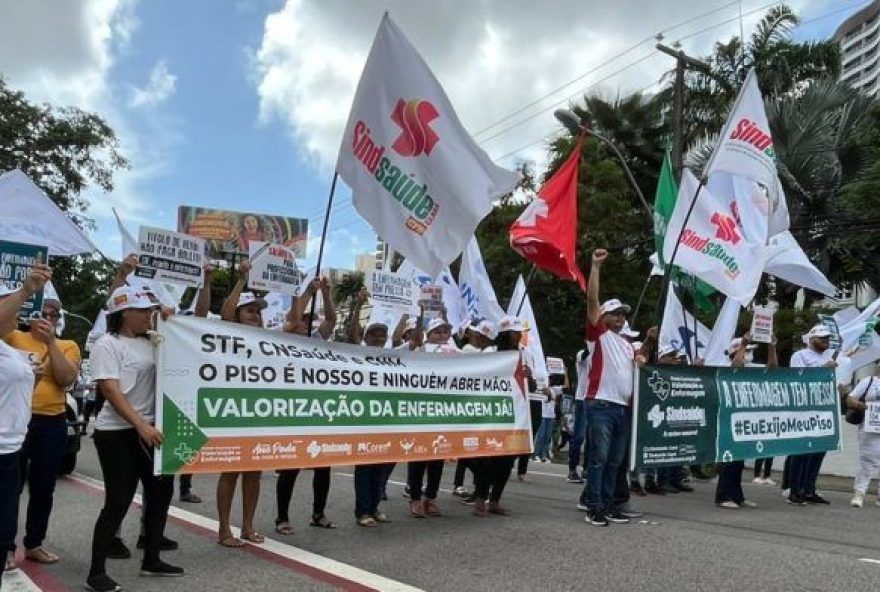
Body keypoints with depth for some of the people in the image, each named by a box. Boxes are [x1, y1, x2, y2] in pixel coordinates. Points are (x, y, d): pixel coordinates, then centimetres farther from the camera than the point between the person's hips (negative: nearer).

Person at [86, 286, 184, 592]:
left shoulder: (149, 343, 10)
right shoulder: (107, 344, -9)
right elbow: (112, 392, -17)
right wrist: (141, 426, -25)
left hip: (151, 430, 7)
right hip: (118, 433, -7)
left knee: (161, 491, 12)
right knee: (118, 502, -4)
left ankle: (151, 560, 26)